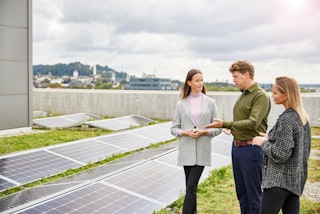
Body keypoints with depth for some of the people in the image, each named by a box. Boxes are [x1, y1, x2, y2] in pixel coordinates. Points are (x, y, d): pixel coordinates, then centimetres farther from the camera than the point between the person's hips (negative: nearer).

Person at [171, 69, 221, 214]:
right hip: (186, 150, 2)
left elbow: (218, 128, 4)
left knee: (191, 186, -7)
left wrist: (203, 132, -13)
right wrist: (186, 132, -13)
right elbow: (174, 128, 6)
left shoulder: (210, 103, 3)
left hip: (202, 151, -1)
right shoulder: (181, 104, 4)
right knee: (190, 186, 12)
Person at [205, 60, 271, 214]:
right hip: (236, 147, 9)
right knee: (241, 192, 18)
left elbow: (253, 123, -23)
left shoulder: (260, 96, -13)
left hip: (251, 149, -9)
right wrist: (232, 128, 4)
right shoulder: (243, 96, 14)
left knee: (253, 194, 3)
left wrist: (225, 124, -23)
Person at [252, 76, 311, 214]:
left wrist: (264, 142, -6)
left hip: (280, 180, -9)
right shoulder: (302, 117, 8)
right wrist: (270, 138, 12)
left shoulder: (286, 119, -19)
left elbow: (280, 155, -21)